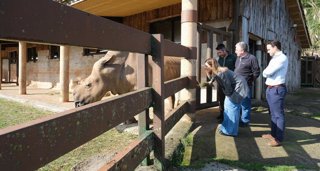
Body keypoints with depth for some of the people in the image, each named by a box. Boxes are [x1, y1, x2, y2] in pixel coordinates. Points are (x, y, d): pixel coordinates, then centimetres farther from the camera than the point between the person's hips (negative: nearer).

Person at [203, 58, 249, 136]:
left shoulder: (220, 74, -26)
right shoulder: (216, 73, 2)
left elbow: (228, 87, -22)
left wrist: (229, 96, -7)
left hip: (239, 87, -10)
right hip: (235, 87, 10)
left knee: (231, 106, -7)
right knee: (227, 104, 15)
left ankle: (230, 131, 1)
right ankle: (227, 126, 26)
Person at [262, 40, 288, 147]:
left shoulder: (282, 58, -13)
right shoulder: (274, 58, 18)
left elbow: (267, 72, -20)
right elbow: (266, 73, 14)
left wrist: (265, 72, -1)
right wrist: (266, 73, -6)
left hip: (277, 89, -10)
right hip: (270, 89, 10)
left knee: (278, 114, -5)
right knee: (273, 113, 17)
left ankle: (279, 139, 0)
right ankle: (274, 134, 28)